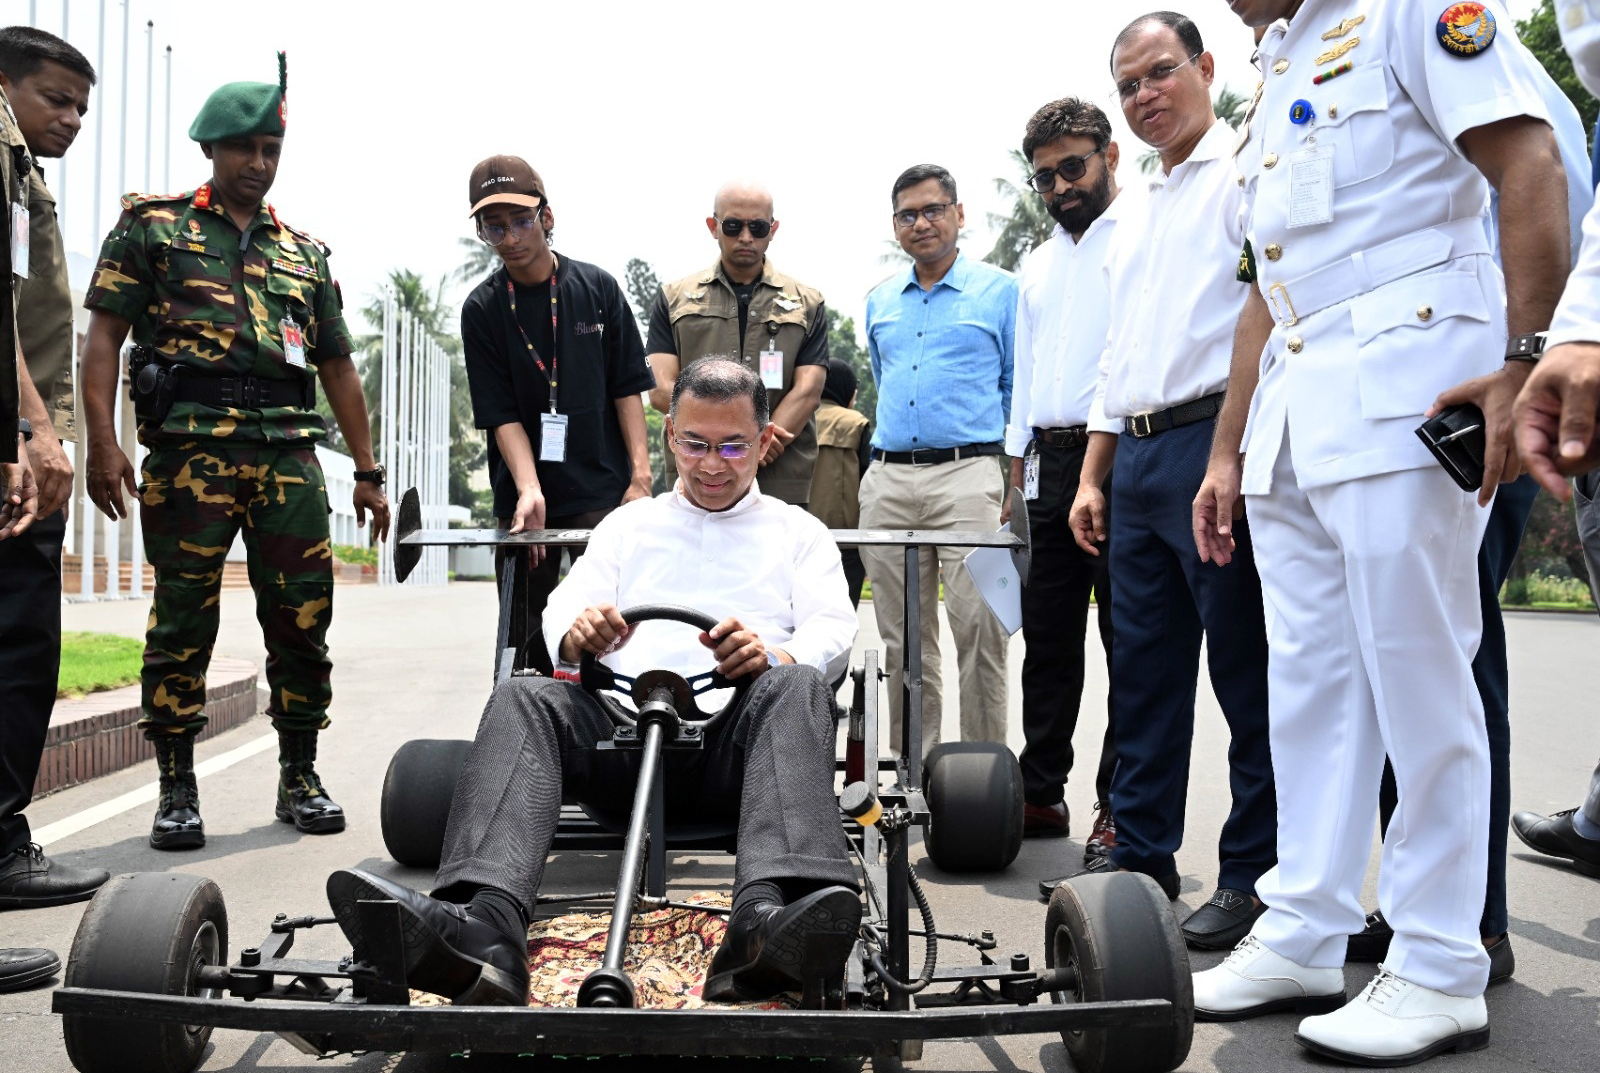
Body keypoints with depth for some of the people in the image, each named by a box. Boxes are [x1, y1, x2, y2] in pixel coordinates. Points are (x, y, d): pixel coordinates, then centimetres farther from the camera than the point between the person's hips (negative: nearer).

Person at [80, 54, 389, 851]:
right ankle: (177, 791, 8)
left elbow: (337, 365, 21)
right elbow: (104, 333, 2)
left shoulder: (303, 252, 20)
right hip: (190, 444, -3)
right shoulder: (152, 225, 10)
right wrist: (101, 441, -11)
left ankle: (300, 778, 12)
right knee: (183, 618, -2)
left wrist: (367, 470, 16)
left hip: (289, 449, 3)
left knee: (303, 615, 0)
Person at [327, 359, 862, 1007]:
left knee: (797, 686, -34)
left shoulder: (798, 531, 24)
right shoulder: (629, 524, 29)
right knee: (522, 698, -27)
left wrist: (774, 655, -16)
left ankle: (765, 923, -58)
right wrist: (579, 633, -11)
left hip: (737, 735, -1)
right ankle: (484, 929, -51)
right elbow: (562, 610, 15)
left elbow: (833, 629, 8)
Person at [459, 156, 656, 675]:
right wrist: (529, 491, -18)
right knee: (528, 636, 5)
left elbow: (628, 388, 2)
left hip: (604, 494, 0)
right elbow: (501, 414, -5)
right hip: (525, 499, 1)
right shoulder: (482, 309, 0)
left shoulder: (598, 288, 1)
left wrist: (640, 476, -6)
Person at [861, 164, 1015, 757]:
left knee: (978, 632, -11)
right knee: (902, 639, 6)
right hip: (888, 480, 5)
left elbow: (1018, 389, 9)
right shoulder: (879, 302, 18)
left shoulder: (1001, 291, 5)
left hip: (968, 471, -4)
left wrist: (1015, 475, 7)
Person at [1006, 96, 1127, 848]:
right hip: (1049, 462, 7)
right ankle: (1042, 792, 20)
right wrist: (1017, 468, 17)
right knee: (1047, 637, 10)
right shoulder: (1038, 263, 22)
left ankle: (1123, 809, 5)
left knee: (1129, 639, -2)